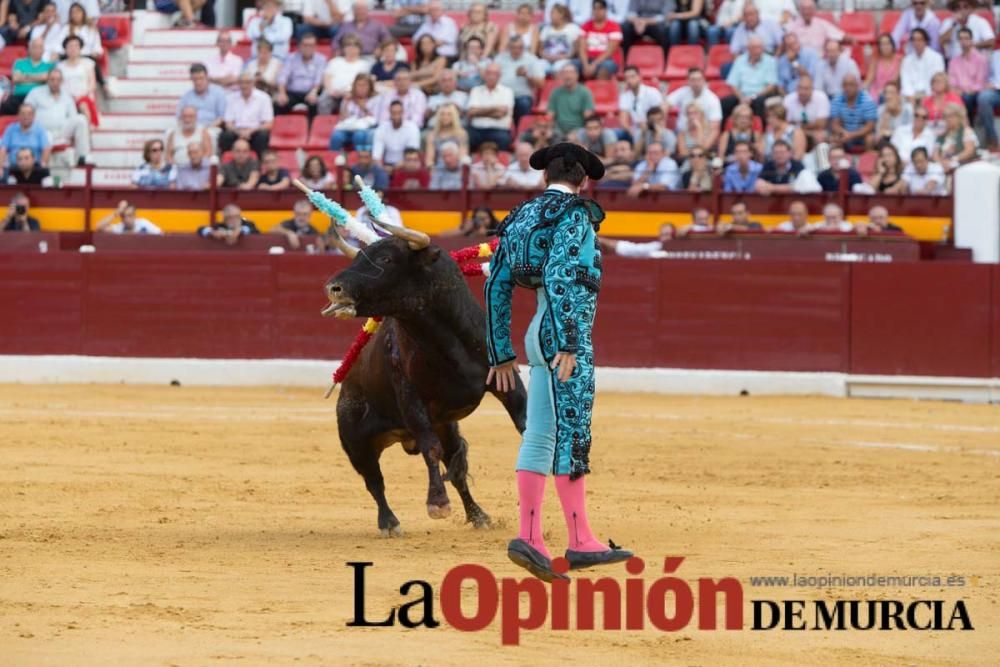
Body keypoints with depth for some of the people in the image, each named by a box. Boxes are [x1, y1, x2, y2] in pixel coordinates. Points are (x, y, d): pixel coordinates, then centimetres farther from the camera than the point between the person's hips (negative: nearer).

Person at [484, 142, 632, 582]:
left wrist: (500, 353, 20)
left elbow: (496, 286, 16)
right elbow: (559, 276, -21)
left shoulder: (523, 216, 16)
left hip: (539, 332, 8)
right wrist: (567, 345, -24)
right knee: (572, 435, -7)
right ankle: (580, 542, -6)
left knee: (539, 436, 6)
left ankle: (530, 538, 1)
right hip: (566, 333, -8)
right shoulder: (573, 214, -8)